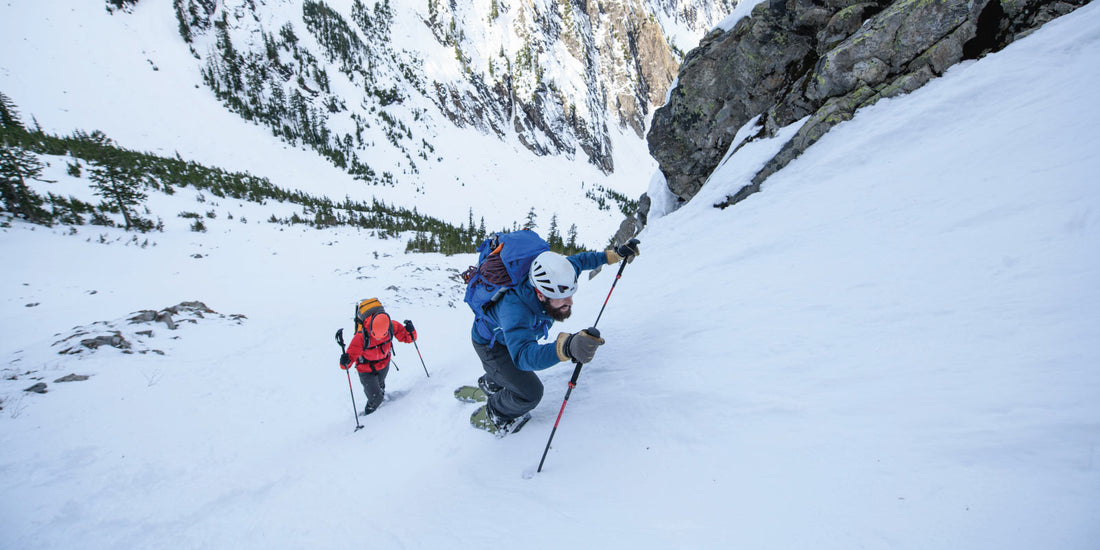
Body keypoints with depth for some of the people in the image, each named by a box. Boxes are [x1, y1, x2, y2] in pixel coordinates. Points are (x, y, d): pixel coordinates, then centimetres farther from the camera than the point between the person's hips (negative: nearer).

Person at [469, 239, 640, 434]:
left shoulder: (554, 280, -30)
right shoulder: (514, 311, -50)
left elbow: (578, 261, -9)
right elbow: (523, 355, -62)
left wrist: (615, 255, -7)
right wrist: (566, 347, -79)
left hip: (515, 334, 7)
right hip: (490, 344, -7)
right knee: (530, 392, -15)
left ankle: (489, 384, 62)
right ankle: (492, 416, 15)